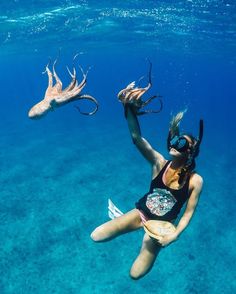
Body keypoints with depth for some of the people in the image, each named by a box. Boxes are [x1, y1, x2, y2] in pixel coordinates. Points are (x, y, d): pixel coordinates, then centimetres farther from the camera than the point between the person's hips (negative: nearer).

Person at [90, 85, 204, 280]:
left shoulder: (195, 180, -18)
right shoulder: (159, 163, -17)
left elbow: (188, 212, -6)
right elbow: (137, 138, -33)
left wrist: (175, 235, -17)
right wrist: (130, 108, -47)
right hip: (141, 213, 1)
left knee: (135, 274, -1)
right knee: (96, 237, -5)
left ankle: (147, 238, 29)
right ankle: (134, 226, 21)